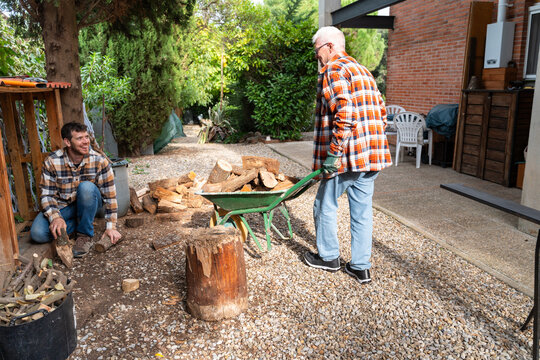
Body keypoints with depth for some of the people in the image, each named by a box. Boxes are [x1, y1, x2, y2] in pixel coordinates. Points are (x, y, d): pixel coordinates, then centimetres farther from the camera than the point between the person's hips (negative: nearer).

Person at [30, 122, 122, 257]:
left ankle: (85, 233, -16)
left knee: (86, 187, -35)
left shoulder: (99, 161, -18)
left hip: (89, 204, -1)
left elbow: (110, 195, -17)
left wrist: (111, 227, -19)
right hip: (63, 206, 1)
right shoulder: (52, 162, -16)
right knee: (37, 233, -23)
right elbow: (47, 195, -13)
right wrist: (55, 217, -32)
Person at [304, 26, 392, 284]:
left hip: (346, 156, -8)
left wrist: (333, 153, -22)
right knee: (362, 210, 12)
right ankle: (361, 267, 20)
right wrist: (369, 145, 20)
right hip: (371, 156, 8)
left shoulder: (333, 70, -9)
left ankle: (328, 257, 26)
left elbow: (344, 113, -23)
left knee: (325, 205, 11)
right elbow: (381, 112, 18)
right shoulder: (363, 71, 20)